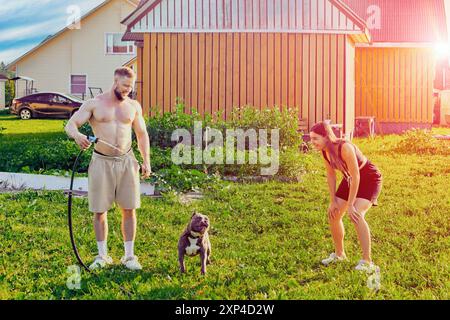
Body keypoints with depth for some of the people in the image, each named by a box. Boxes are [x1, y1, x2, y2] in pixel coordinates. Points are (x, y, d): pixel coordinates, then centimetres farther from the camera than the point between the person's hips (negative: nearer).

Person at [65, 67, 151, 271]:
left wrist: (146, 161, 6)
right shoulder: (94, 104, -1)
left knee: (129, 209, 3)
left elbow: (142, 134, 15)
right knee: (99, 211, 3)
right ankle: (102, 256, 17)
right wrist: (77, 135, -32)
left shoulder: (133, 106, 8)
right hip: (101, 162, -2)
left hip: (127, 161, 2)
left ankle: (129, 256, 14)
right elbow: (70, 125, -8)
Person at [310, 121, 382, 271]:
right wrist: (333, 201, 1)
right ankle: (339, 253, 28)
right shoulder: (324, 151, -11)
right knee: (333, 213, 8)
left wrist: (350, 205, -26)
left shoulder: (344, 148, -34)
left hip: (369, 178, -8)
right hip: (350, 179, 8)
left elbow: (356, 176, -31)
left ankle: (367, 261, -16)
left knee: (356, 215, -25)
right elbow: (331, 174, 2)